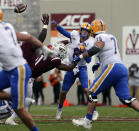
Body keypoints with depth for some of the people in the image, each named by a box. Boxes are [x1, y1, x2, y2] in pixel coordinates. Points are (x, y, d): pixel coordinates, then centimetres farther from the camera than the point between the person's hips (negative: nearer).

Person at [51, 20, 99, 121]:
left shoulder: (89, 43, -12)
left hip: (82, 68, -3)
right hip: (71, 67, 3)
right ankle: (60, 108, 34)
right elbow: (65, 32, 13)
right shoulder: (75, 35, -6)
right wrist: (56, 25, 1)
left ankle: (94, 111, -8)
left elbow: (89, 60, -15)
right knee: (63, 91, 7)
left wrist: (84, 51, -28)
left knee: (86, 90, -19)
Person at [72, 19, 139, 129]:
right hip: (123, 69, 8)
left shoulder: (101, 37, 1)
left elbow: (95, 49, -18)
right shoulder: (112, 37, 26)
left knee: (92, 92, 0)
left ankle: (88, 121, 2)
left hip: (113, 67, -8)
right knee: (126, 98, 0)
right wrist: (99, 64, 38)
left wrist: (80, 57, -13)